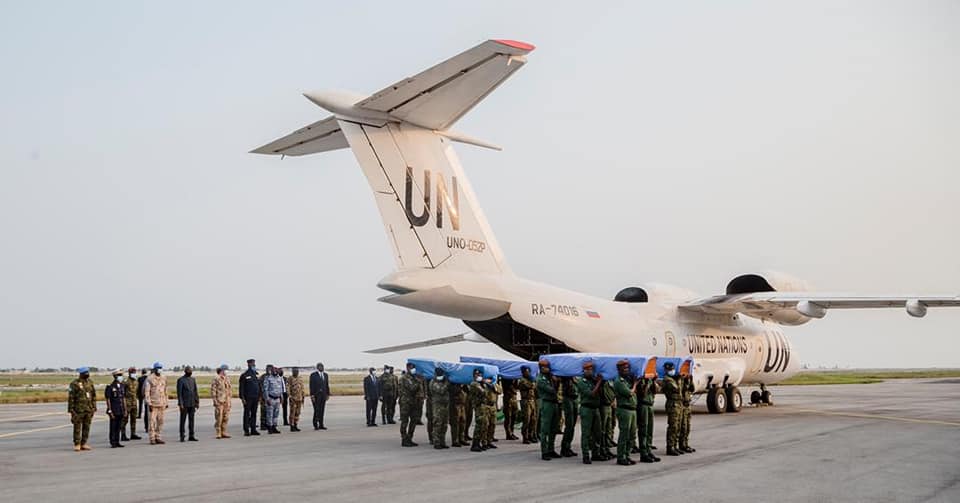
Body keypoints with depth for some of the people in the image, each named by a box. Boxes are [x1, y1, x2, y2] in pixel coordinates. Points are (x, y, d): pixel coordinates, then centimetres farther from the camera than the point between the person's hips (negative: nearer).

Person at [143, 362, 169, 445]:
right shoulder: (149, 379, -7)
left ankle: (159, 438, 12)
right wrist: (149, 403, -14)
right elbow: (146, 392, -8)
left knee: (160, 421, 7)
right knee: (152, 421, -5)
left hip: (162, 404, 6)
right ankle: (152, 439, -1)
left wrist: (166, 403, 14)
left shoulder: (164, 378, 11)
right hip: (153, 404, -5)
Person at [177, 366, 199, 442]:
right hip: (184, 404, -5)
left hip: (192, 404, 5)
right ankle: (182, 436, 5)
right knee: (183, 420, 0)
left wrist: (197, 401, 8)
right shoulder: (181, 380, -5)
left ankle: (191, 436, 9)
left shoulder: (193, 379, 12)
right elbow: (179, 392, -9)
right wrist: (180, 404, -15)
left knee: (191, 420, 6)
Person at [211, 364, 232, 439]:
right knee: (219, 418, -5)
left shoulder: (227, 379, 16)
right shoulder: (216, 379, -6)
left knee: (226, 418, 8)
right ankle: (218, 433, 0)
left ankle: (224, 432, 15)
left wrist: (230, 397, 15)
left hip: (227, 402, 7)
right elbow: (213, 390, -8)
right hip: (219, 401, -7)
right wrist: (215, 400, -12)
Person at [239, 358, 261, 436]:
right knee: (247, 414, -2)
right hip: (248, 398, -6)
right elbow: (241, 388, -8)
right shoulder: (244, 376, -5)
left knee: (254, 414, 8)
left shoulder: (255, 375, 14)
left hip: (255, 398, 6)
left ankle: (253, 429, 13)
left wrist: (259, 397, 13)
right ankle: (246, 430, 0)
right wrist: (242, 398, -15)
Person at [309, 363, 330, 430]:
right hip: (316, 395, -5)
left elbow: (327, 385, 13)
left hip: (323, 395, 5)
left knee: (322, 410, 4)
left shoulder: (325, 375, 11)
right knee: (316, 410, -7)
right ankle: (315, 425, -1)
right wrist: (312, 396, -14)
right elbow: (311, 386, -9)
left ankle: (321, 425, 7)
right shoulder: (313, 375, -6)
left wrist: (328, 394, 8)